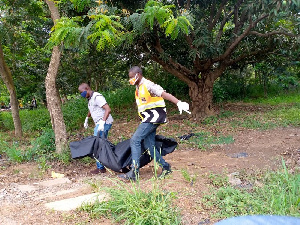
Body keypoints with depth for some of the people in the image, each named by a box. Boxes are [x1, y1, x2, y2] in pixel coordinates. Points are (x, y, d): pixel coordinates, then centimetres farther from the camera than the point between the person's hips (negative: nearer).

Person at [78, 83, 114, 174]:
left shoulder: (97, 97, -16)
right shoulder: (90, 99, 15)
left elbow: (108, 109, -25)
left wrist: (102, 122, -32)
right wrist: (86, 119, 43)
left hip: (104, 123, -10)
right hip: (99, 124, 10)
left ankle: (100, 168, -3)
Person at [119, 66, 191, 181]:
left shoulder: (148, 85, -13)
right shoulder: (138, 88, 16)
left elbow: (164, 94, -26)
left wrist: (179, 103, -38)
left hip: (153, 117, -10)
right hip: (148, 119, 10)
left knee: (135, 140, -14)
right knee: (149, 145, 9)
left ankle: (134, 172, -13)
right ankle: (165, 167, 21)